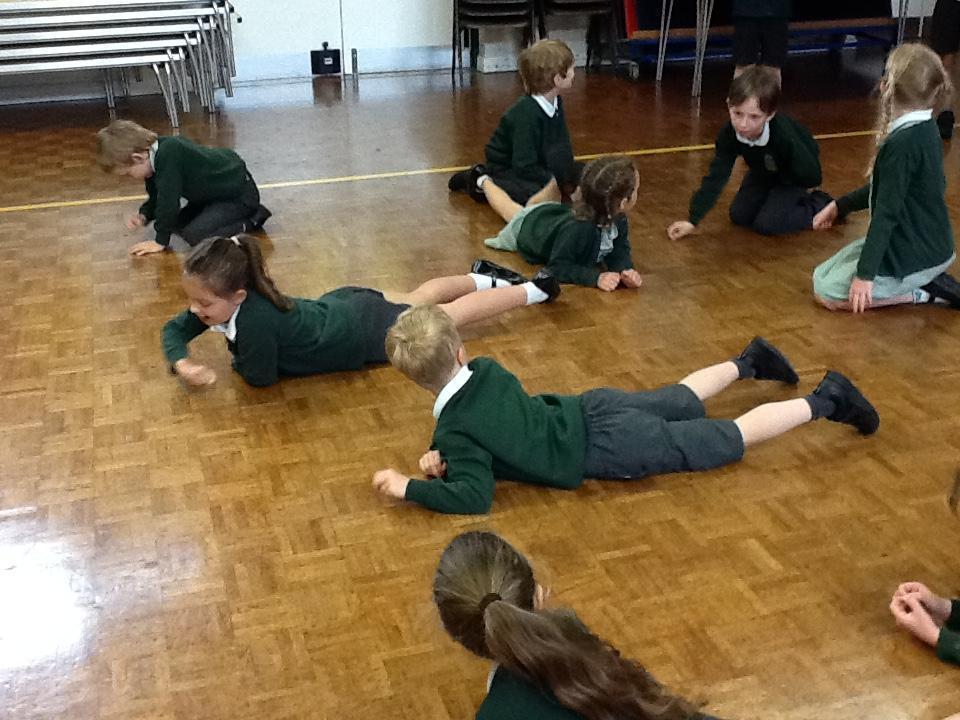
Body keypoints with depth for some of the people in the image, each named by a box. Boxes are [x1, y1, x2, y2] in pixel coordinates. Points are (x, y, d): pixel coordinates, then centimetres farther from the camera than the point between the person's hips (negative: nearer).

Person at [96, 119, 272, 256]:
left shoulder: (168, 155, -29)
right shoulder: (155, 154, 1)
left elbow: (169, 201, -27)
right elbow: (157, 198, 13)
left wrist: (161, 241, -17)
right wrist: (143, 216, -6)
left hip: (240, 193, -10)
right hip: (221, 189, 11)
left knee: (194, 235, -20)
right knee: (180, 224, 16)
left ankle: (251, 222, -7)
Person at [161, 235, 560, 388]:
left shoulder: (255, 318, -40)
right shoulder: (220, 302, -17)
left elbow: (261, 376, -30)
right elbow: (173, 328, -2)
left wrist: (238, 358, -11)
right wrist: (181, 363, -22)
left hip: (367, 332, -7)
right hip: (343, 308, 7)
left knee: (454, 314, 13)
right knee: (420, 299, 31)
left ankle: (532, 289, 31)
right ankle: (484, 280, 54)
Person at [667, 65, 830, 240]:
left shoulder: (785, 137, -43)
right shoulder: (729, 134, -29)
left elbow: (812, 177, -32)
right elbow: (715, 178, -26)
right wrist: (692, 220, -30)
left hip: (794, 178, -5)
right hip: (764, 173, 5)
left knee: (767, 224, -16)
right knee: (738, 216, 2)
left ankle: (818, 205, 5)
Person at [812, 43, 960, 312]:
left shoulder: (901, 144, -26)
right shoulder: (925, 130, 4)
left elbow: (887, 212, -26)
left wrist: (865, 273, -24)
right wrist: (840, 205, 16)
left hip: (914, 257, -9)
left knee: (827, 291, -5)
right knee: (823, 274, 16)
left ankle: (922, 291, -3)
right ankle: (926, 280, 11)